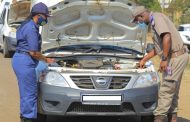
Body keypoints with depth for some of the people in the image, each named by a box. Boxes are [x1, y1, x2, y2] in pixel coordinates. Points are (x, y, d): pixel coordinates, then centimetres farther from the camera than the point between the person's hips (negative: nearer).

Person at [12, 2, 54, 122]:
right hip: (25, 62, -11)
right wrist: (46, 59, -3)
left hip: (19, 60, 11)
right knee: (30, 93, -5)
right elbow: (33, 53, -18)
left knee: (26, 91, 18)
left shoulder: (29, 26, 16)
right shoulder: (31, 29, -17)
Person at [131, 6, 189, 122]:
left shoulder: (157, 18, -11)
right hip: (178, 57, 10)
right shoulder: (154, 22, 21)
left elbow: (167, 37, -26)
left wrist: (164, 59, -23)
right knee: (172, 90, 16)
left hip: (176, 57, -10)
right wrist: (144, 59, 35)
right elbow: (158, 47, 30)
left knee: (165, 90, -6)